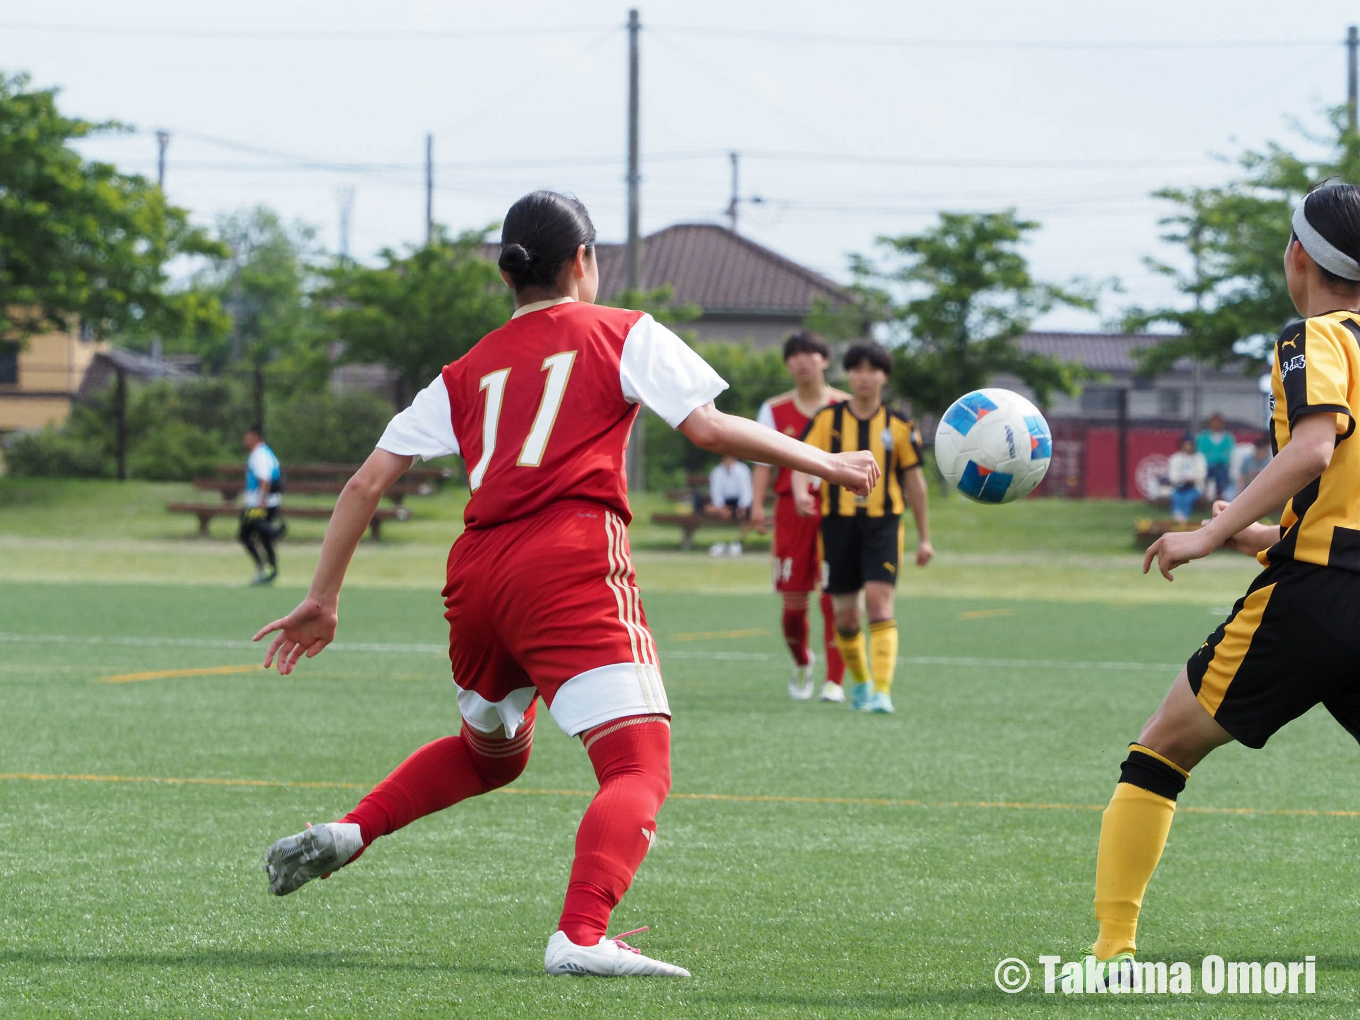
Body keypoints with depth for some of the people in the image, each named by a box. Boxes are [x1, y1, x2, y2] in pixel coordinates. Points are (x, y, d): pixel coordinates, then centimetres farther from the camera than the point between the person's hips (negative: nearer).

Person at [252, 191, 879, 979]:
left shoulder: (467, 373, 23)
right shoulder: (623, 333, 11)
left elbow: (367, 483, 18)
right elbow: (709, 427, -1)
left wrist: (324, 600, 23)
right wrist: (827, 464, 10)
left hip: (477, 574, 6)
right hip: (573, 564, -6)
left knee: (491, 751, 33)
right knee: (640, 767, -12)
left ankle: (346, 835, 18)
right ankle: (582, 938, -35)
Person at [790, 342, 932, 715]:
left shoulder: (898, 427, 4)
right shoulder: (827, 419, 3)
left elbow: (914, 481, 10)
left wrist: (924, 538, 12)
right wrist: (801, 493, -28)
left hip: (883, 521, -1)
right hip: (839, 521, 1)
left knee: (879, 600, -18)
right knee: (845, 613, 6)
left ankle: (882, 691, -21)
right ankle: (860, 681, 29)